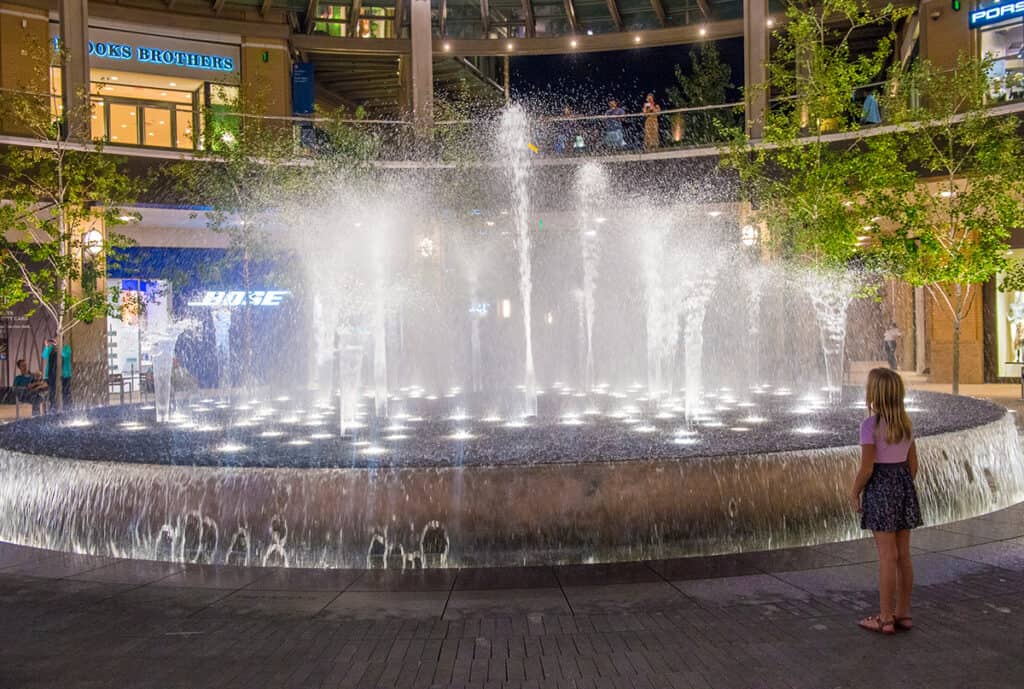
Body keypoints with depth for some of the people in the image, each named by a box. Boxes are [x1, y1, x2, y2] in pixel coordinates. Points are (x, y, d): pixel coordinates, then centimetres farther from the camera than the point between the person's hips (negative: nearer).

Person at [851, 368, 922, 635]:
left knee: (887, 556, -2)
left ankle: (885, 618, 5)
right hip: (904, 485, 7)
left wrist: (855, 493, -3)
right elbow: (912, 464, 9)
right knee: (903, 554, 12)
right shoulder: (906, 423, 5)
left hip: (880, 487, -7)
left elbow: (866, 468, -16)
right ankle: (903, 613, 20)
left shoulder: (870, 425, -16)